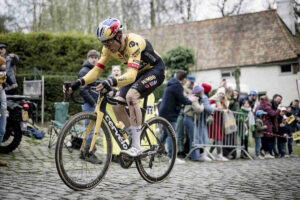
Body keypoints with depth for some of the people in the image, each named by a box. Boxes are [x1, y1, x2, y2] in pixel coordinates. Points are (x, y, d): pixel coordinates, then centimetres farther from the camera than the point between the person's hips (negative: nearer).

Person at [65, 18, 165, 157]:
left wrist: (112, 82, -64)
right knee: (117, 105, -10)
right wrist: (78, 83, -27)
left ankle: (137, 146, -26)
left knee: (131, 95, -32)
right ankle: (133, 139, 9)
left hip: (155, 70, -8)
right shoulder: (109, 47, -12)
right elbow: (97, 69, -11)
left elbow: (131, 75, -46)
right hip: (138, 73, 8)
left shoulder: (133, 43, -34)